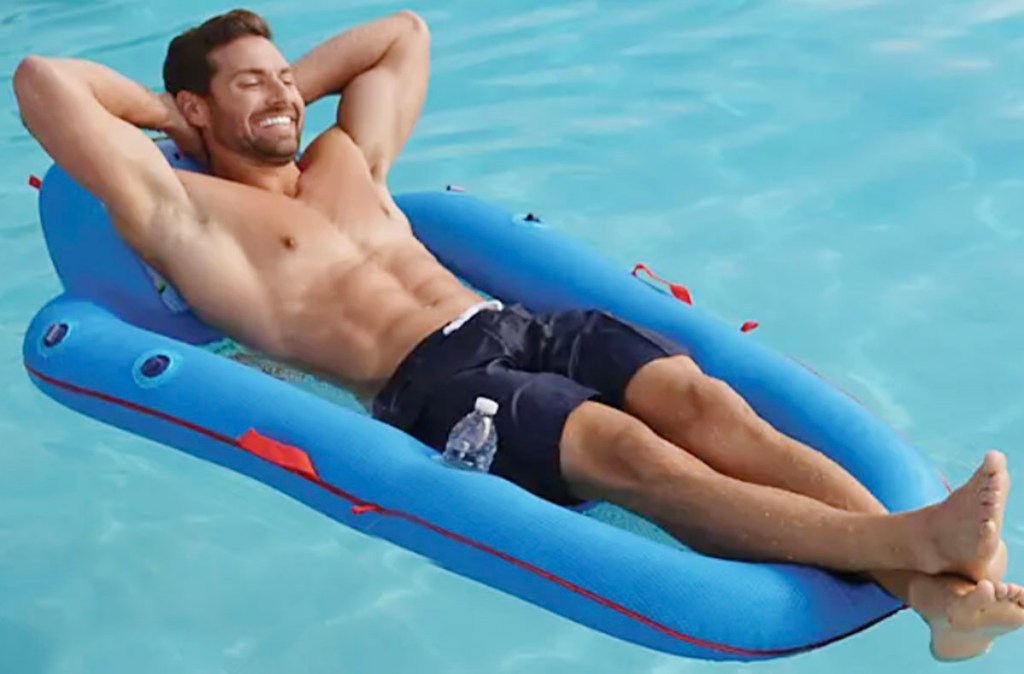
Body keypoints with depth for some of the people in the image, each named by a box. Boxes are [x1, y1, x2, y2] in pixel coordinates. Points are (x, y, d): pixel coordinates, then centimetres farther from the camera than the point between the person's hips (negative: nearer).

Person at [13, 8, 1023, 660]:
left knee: (699, 399, -21)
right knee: (628, 450, -31)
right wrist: (169, 111, 20)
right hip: (426, 385, -6)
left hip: (518, 325, 7)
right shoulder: (185, 213, 10)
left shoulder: (345, 161, 30)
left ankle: (935, 587, -34)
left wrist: (289, 88, 35)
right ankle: (908, 542, -43)